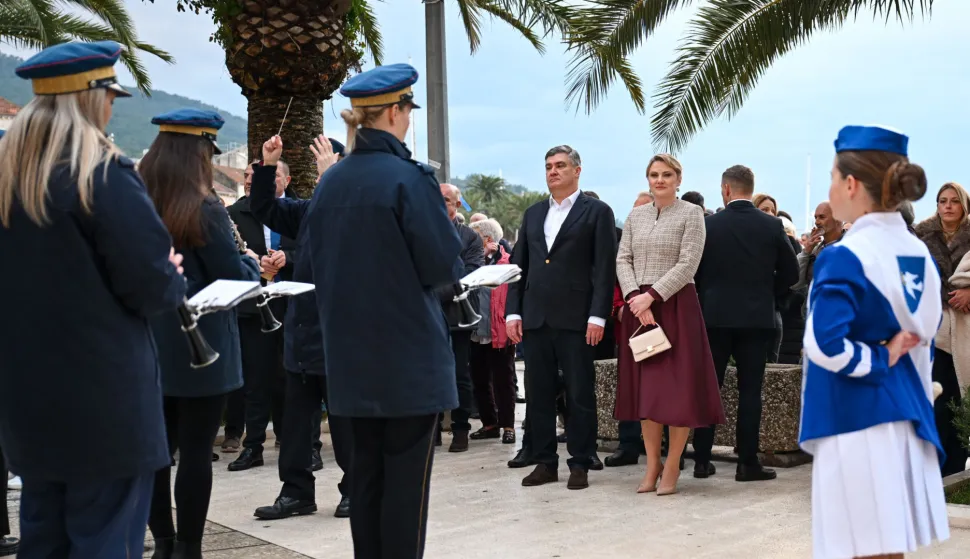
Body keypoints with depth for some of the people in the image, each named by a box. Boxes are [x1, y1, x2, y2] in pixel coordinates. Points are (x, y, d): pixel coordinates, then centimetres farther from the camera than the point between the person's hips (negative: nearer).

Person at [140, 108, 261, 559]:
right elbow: (235, 279, -12)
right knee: (195, 450, 1)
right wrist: (251, 262, 7)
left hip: (150, 344, 6)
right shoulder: (204, 209, -14)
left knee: (157, 447, 11)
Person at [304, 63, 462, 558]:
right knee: (407, 475, 1)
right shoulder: (409, 178, -14)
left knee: (367, 470, 13)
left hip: (352, 351, 7)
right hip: (409, 352, -6)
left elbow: (320, 263, 13)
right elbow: (444, 266, -12)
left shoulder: (329, 182, 6)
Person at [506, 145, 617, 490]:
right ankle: (544, 462, 16)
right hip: (535, 318, 5)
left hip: (575, 318, -5)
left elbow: (604, 268, -6)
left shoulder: (597, 212, 1)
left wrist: (597, 316, -13)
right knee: (538, 393, 7)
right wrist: (513, 312, 5)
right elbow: (519, 265, 14)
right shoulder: (533, 214, 16)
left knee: (579, 394, 1)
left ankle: (580, 464, 10)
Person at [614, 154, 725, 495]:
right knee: (644, 386, 6)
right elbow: (623, 260, 6)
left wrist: (651, 295, -17)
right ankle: (652, 465, 14)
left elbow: (688, 265, -11)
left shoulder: (691, 213, -2)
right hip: (639, 306, 4)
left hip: (676, 306, -4)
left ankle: (672, 468, 6)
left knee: (677, 386, -3)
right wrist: (635, 297, -11)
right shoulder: (635, 216, 12)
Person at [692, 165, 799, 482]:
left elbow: (694, 270, 0)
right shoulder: (772, 225, -2)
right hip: (757, 317, 0)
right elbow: (790, 272, 1)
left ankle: (702, 460, 9)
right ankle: (748, 463, 4)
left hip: (714, 315, 0)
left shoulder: (708, 224, -4)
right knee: (750, 390, 4)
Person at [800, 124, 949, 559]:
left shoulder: (844, 258, -15)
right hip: (905, 415, 8)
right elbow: (924, 338, 15)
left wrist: (879, 359, -11)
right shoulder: (921, 254, 9)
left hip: (856, 418, -8)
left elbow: (825, 345, -25)